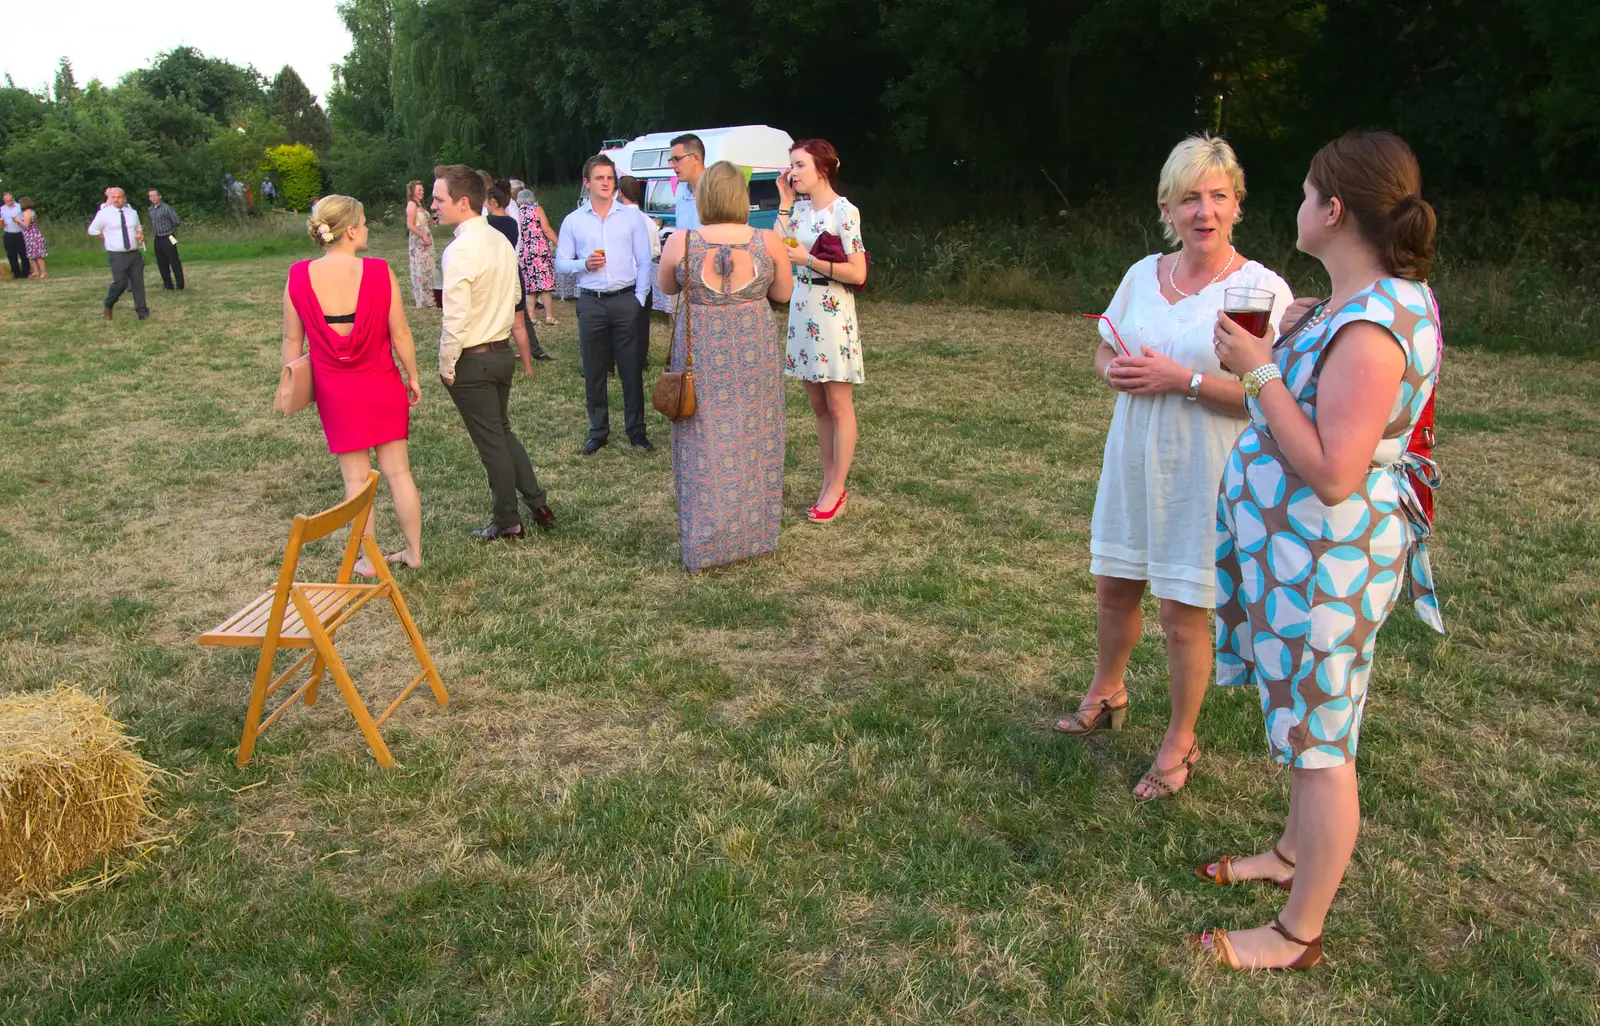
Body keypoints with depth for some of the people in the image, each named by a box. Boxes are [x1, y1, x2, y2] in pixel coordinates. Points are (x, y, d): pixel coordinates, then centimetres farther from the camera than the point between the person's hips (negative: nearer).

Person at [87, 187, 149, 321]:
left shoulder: (132, 213, 9)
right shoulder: (104, 214, -3)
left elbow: (138, 229, 24)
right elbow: (92, 230, 8)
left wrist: (141, 235, 2)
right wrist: (107, 240, 4)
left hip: (134, 254, 4)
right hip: (117, 256, -4)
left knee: (138, 283, 2)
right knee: (120, 283, -11)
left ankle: (142, 312, 9)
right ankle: (108, 306, 15)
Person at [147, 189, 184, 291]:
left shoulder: (166, 208, -11)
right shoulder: (150, 209, 9)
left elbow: (177, 222, -11)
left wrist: (170, 230, 2)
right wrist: (154, 232, 10)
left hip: (168, 239, -7)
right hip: (157, 240, 7)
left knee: (174, 263, -3)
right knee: (162, 264, 9)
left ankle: (180, 285, 3)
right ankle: (168, 285, 18)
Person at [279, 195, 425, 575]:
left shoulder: (299, 277, -8)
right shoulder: (379, 272, -12)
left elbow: (292, 340, 0)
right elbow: (400, 334, -7)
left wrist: (291, 385, 13)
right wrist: (413, 376, 7)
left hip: (335, 394, 1)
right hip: (382, 387, 0)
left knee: (356, 477, 9)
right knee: (398, 470, 11)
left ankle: (368, 560, 18)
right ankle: (414, 552, 21)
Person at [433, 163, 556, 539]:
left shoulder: (459, 251, -21)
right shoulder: (501, 241, 5)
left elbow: (455, 318, -21)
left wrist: (447, 366, -12)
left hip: (473, 359, -8)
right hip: (502, 351, 8)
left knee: (491, 441, 4)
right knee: (502, 431, 21)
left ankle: (507, 522, 17)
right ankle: (538, 503, 23)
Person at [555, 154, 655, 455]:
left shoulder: (632, 216, 5)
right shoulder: (573, 221, 7)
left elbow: (644, 261, 4)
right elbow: (561, 262, 8)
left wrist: (640, 299, -4)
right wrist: (584, 264, -12)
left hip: (626, 300, -1)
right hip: (591, 303, 1)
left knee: (631, 369, 3)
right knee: (593, 371, 7)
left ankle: (637, 430, 14)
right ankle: (598, 432, 18)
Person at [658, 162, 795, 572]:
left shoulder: (681, 242, -8)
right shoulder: (768, 242, -7)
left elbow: (666, 287, 9)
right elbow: (783, 293, 6)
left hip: (701, 352, -1)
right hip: (755, 351, 1)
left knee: (705, 446, 7)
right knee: (753, 440, 14)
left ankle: (705, 546, 13)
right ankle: (755, 534, 26)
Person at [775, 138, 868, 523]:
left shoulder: (844, 211, -12)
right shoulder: (799, 208, 10)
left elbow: (858, 273, -17)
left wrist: (808, 259, -18)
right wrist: (784, 200, 0)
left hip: (832, 314, -8)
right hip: (801, 311, 8)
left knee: (838, 407, 1)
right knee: (818, 405, 12)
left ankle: (837, 490, 8)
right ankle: (829, 483, 20)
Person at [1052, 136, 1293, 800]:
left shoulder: (1262, 289, -12)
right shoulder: (1143, 275, 5)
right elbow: (1104, 353, 15)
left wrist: (1182, 379, -25)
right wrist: (1114, 370, -8)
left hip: (1204, 472, -5)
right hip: (1134, 457, 5)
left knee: (1182, 614, 3)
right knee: (1113, 589, 18)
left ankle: (1180, 742, 25)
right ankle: (1106, 694, 44)